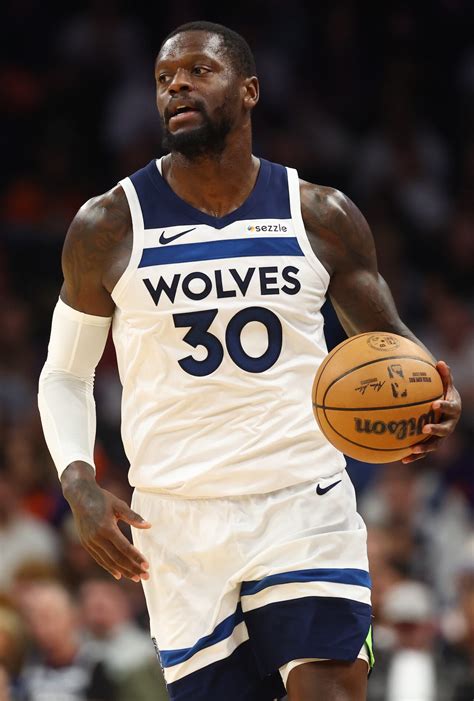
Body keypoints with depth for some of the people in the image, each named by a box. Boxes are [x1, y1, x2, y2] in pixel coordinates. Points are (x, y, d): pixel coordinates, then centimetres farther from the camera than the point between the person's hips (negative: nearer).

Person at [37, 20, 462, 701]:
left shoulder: (322, 217, 2)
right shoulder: (108, 227, 1)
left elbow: (389, 343, 12)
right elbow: (66, 374, 10)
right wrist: (79, 485, -7)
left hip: (305, 507, 0)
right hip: (179, 524, 0)